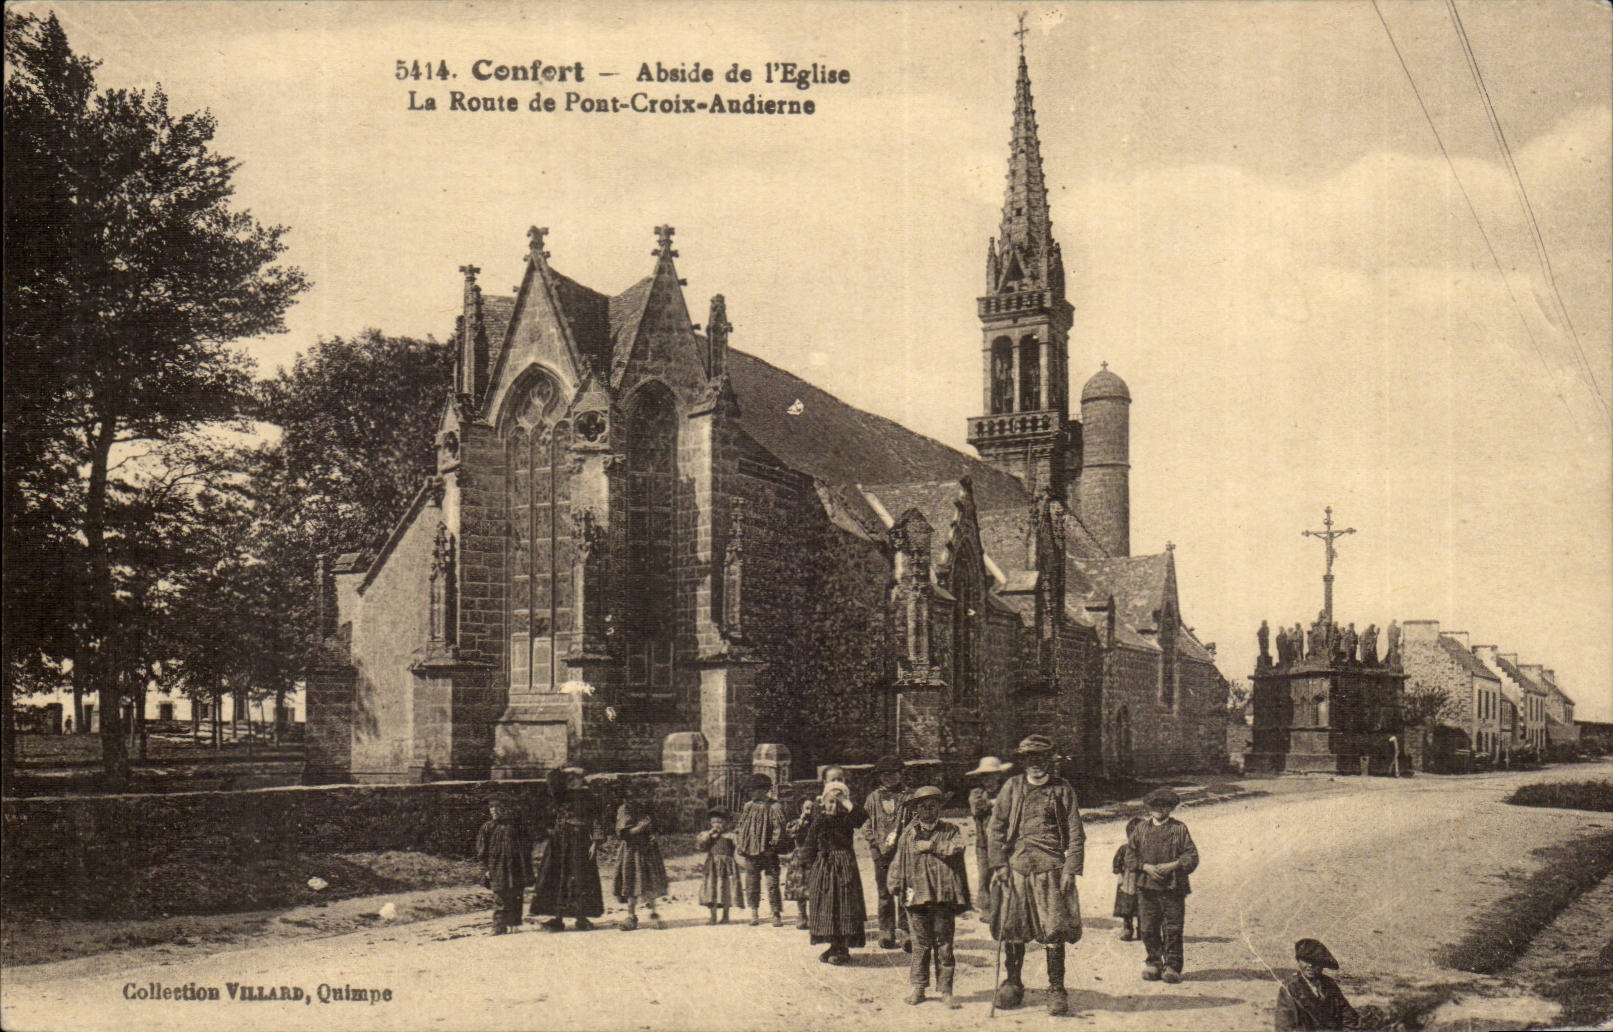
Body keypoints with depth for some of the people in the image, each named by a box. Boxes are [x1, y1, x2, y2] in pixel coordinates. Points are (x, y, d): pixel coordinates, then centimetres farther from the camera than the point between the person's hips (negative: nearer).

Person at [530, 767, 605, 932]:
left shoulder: (587, 798, 5)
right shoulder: (560, 795, 6)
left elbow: (594, 821, 1)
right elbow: (553, 778, -14)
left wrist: (595, 841, -7)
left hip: (581, 841, -1)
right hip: (560, 841, 1)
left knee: (581, 879, -2)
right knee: (558, 878, -1)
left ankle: (581, 917, 4)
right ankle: (558, 917, 1)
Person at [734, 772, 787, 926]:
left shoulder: (774, 808, -5)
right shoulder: (748, 807, 10)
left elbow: (779, 830, -7)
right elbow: (740, 829, 15)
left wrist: (773, 846, -14)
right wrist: (740, 847, 7)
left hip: (768, 854, -5)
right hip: (750, 853, 5)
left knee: (772, 884, -4)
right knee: (751, 885, 9)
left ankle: (776, 915, 1)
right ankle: (754, 914, 19)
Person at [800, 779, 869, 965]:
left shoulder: (847, 818, -1)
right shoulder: (818, 820, 5)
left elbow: (863, 817, -23)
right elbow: (810, 847, 8)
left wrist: (845, 802, -19)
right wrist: (810, 869, 1)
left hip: (844, 867, -3)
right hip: (822, 868, 3)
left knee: (844, 906, -5)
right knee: (824, 906, 6)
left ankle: (844, 947, 1)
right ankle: (834, 946, 18)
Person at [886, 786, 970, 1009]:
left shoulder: (950, 830, 8)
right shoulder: (908, 834, 10)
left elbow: (956, 849, -11)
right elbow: (898, 862, 11)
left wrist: (931, 846, -9)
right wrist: (897, 886, 3)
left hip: (944, 897, -1)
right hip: (917, 896, 1)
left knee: (944, 944, 1)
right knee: (920, 944, 5)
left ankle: (945, 990, 8)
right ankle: (918, 988, 14)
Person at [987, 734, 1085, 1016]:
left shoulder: (1062, 789, 7)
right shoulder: (1013, 787, 9)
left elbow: (1076, 834, 6)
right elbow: (996, 827, 10)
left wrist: (1071, 869, -3)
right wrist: (999, 864, 1)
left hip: (1050, 867, -2)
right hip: (1016, 866, 2)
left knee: (1054, 930, -6)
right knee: (1012, 929, 5)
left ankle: (1056, 990, 3)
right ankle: (1013, 984, 21)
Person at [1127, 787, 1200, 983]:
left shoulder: (1179, 829, 6)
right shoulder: (1141, 829, 12)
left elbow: (1192, 856, 3)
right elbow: (1130, 855, 11)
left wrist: (1173, 866, -12)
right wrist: (1146, 867, -6)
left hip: (1173, 886, -2)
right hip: (1146, 886, 2)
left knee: (1173, 929, -2)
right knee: (1148, 928, 2)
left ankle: (1172, 967, 5)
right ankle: (1154, 963, 14)